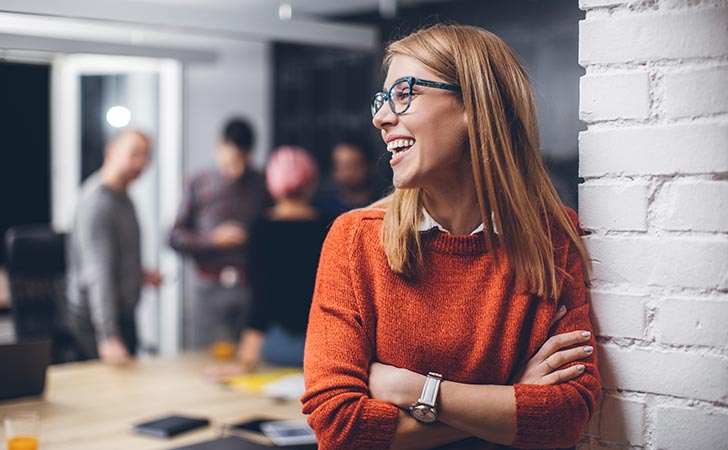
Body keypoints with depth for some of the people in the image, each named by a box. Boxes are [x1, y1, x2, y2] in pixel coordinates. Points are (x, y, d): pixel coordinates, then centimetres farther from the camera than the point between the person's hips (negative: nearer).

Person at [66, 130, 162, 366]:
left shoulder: (120, 196, 7)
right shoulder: (97, 203, -24)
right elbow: (98, 276, -32)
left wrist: (139, 274, 13)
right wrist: (108, 337, -38)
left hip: (123, 314, 10)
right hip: (95, 319, -10)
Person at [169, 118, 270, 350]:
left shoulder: (263, 186, 8)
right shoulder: (199, 185, 7)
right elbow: (176, 237, 5)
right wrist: (214, 238, -7)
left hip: (253, 288, 0)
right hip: (211, 292, 0)